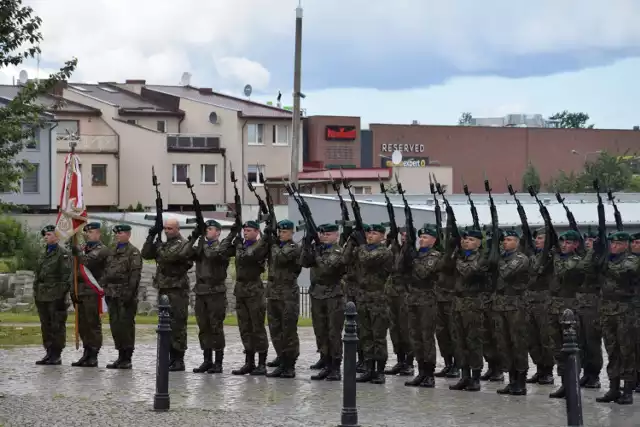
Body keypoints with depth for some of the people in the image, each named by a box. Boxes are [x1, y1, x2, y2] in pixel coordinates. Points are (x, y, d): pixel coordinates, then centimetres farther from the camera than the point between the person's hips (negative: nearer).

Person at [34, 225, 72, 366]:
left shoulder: (63, 254, -7)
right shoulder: (45, 254, 18)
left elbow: (67, 276, -12)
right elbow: (38, 274, 22)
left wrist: (63, 295, -16)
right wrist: (36, 293, 15)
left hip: (56, 296, -8)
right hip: (42, 296, 8)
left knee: (57, 326, -3)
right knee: (46, 326, 10)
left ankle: (57, 355, 0)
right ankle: (49, 353, 17)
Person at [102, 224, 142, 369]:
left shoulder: (133, 252, -5)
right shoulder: (110, 252, 18)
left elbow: (135, 274, -12)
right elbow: (106, 271, 23)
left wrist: (129, 292, -19)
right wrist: (104, 287, 13)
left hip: (126, 295, -7)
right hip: (112, 294, 7)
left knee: (126, 325, -6)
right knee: (115, 325, 8)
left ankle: (127, 358, -1)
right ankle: (121, 356, 16)